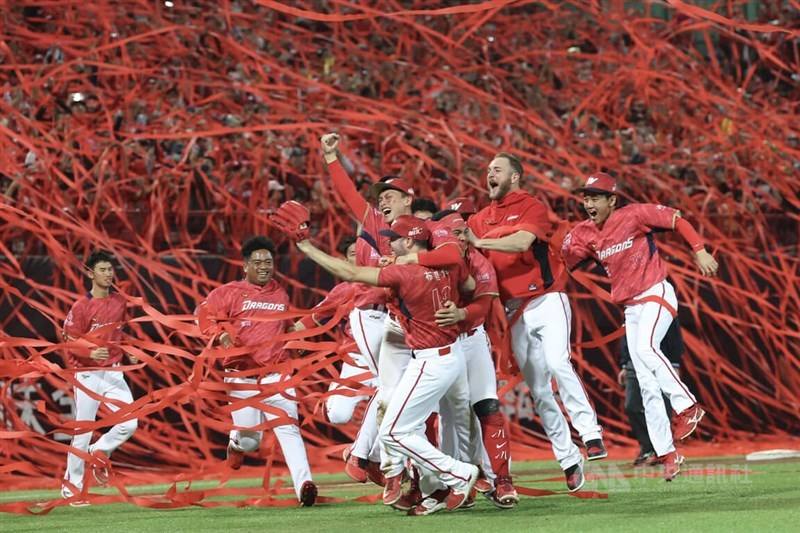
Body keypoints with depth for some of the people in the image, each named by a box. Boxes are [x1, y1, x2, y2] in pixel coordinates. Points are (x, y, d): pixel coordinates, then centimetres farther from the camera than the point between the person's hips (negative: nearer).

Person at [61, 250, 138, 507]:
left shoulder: (120, 302, 8)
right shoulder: (81, 306, -9)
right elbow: (68, 340, -10)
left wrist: (128, 352, 11)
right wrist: (90, 352, -25)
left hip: (113, 372, 5)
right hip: (88, 374, -5)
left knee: (129, 424, -6)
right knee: (83, 431, -3)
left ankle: (99, 452, 21)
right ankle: (72, 486, 8)